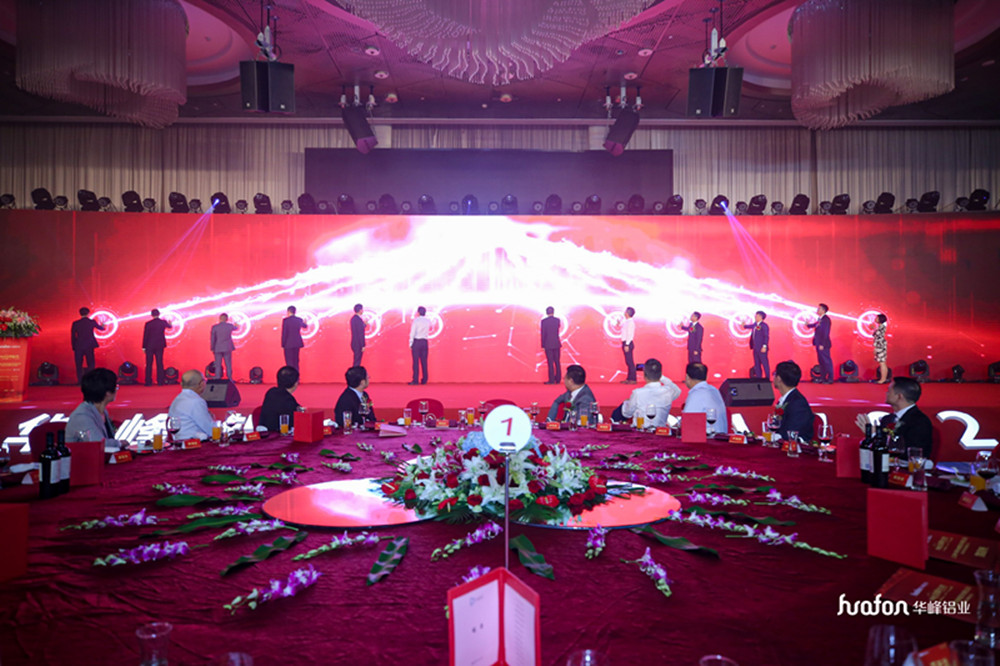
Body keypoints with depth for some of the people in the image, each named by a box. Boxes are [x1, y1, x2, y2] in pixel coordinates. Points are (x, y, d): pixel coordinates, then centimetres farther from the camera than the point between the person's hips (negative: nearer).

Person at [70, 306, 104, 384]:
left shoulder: (75, 323, -3)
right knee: (90, 364, 8)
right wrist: (102, 326, 40)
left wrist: (73, 347, 9)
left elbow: (72, 336, 0)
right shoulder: (92, 322, -2)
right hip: (89, 346, 0)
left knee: (79, 364, 9)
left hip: (78, 347, 0)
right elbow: (101, 328, 16)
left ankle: (80, 380, 7)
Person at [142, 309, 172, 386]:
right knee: (159, 363, 7)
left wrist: (144, 347, 0)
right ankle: (160, 381, 6)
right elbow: (169, 326, 22)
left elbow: (145, 336, -7)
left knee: (149, 364, 2)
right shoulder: (163, 322, -1)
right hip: (160, 346, 2)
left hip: (149, 346, -2)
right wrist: (169, 323, 47)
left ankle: (148, 382, 1)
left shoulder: (148, 324, -8)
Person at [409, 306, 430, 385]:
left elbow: (412, 332, -8)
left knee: (416, 361, -4)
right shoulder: (428, 321, 7)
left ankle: (415, 380, -7)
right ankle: (424, 380, 7)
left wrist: (411, 343, -4)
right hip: (425, 342, 4)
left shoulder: (416, 320, -5)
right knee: (424, 361, 6)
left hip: (416, 341, -4)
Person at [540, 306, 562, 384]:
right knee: (557, 362, 11)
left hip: (548, 345, -3)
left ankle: (551, 380, -1)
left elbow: (543, 333, -8)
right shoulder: (557, 320, 1)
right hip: (557, 344, 3)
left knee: (550, 362, -1)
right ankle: (558, 379, 13)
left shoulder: (544, 321, -8)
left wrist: (542, 345, -2)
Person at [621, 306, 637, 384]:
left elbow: (630, 334, -20)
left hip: (628, 344, -10)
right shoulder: (626, 322, 14)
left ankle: (632, 379, -5)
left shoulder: (630, 322, -15)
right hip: (625, 343, 10)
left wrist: (627, 345, -22)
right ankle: (629, 378, 17)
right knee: (628, 362, 12)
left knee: (630, 361, -7)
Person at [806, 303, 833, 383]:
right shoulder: (820, 319, 11)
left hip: (823, 344, -9)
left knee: (827, 361, -2)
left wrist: (822, 344, -19)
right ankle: (822, 378, 20)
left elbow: (826, 332, -18)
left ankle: (830, 379, 4)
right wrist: (808, 325, 4)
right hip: (818, 344, 9)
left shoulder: (826, 319, -14)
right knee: (821, 361, 13)